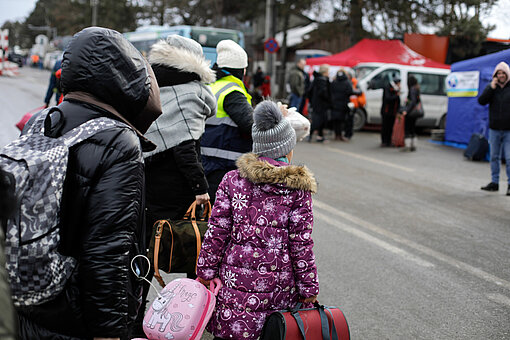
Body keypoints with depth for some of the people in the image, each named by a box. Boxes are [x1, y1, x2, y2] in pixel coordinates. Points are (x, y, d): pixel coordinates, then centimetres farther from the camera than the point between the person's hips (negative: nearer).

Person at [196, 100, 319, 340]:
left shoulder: (232, 180, 1)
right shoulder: (298, 188, -3)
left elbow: (216, 233, 0)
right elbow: (301, 244, -2)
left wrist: (205, 274, 8)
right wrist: (309, 290, 5)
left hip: (236, 278, 1)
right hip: (280, 284, 0)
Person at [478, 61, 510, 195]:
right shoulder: (491, 87, 6)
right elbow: (481, 101, -6)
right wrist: (491, 88, -16)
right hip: (494, 129, 3)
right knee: (494, 157, 10)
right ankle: (494, 182, 19)